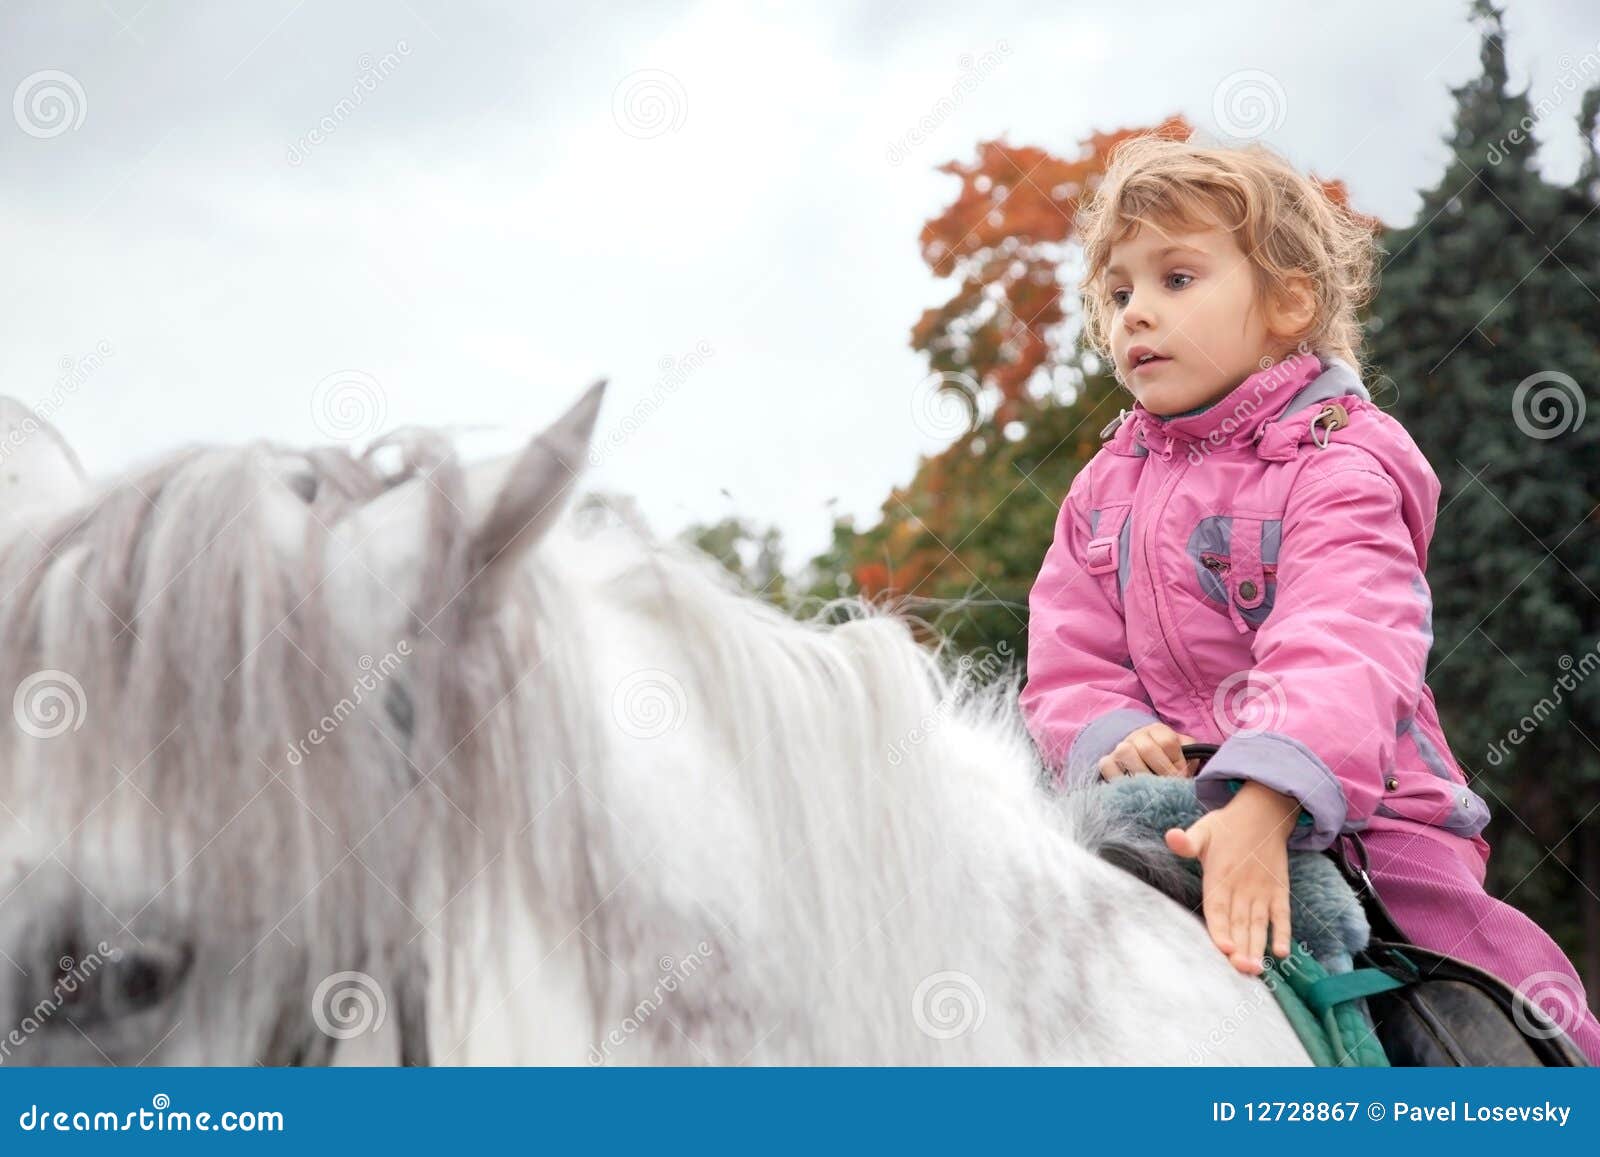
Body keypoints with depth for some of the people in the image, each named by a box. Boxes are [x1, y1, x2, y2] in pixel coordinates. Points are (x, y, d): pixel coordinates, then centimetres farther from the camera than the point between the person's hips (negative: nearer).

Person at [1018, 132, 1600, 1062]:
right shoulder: (1106, 488, 10)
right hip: (1170, 820, 5)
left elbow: (1341, 650, -26)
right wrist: (1112, 739, -18)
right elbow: (1067, 661, 7)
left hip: (1347, 815, -4)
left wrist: (1263, 806, -43)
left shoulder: (1334, 467, -10)